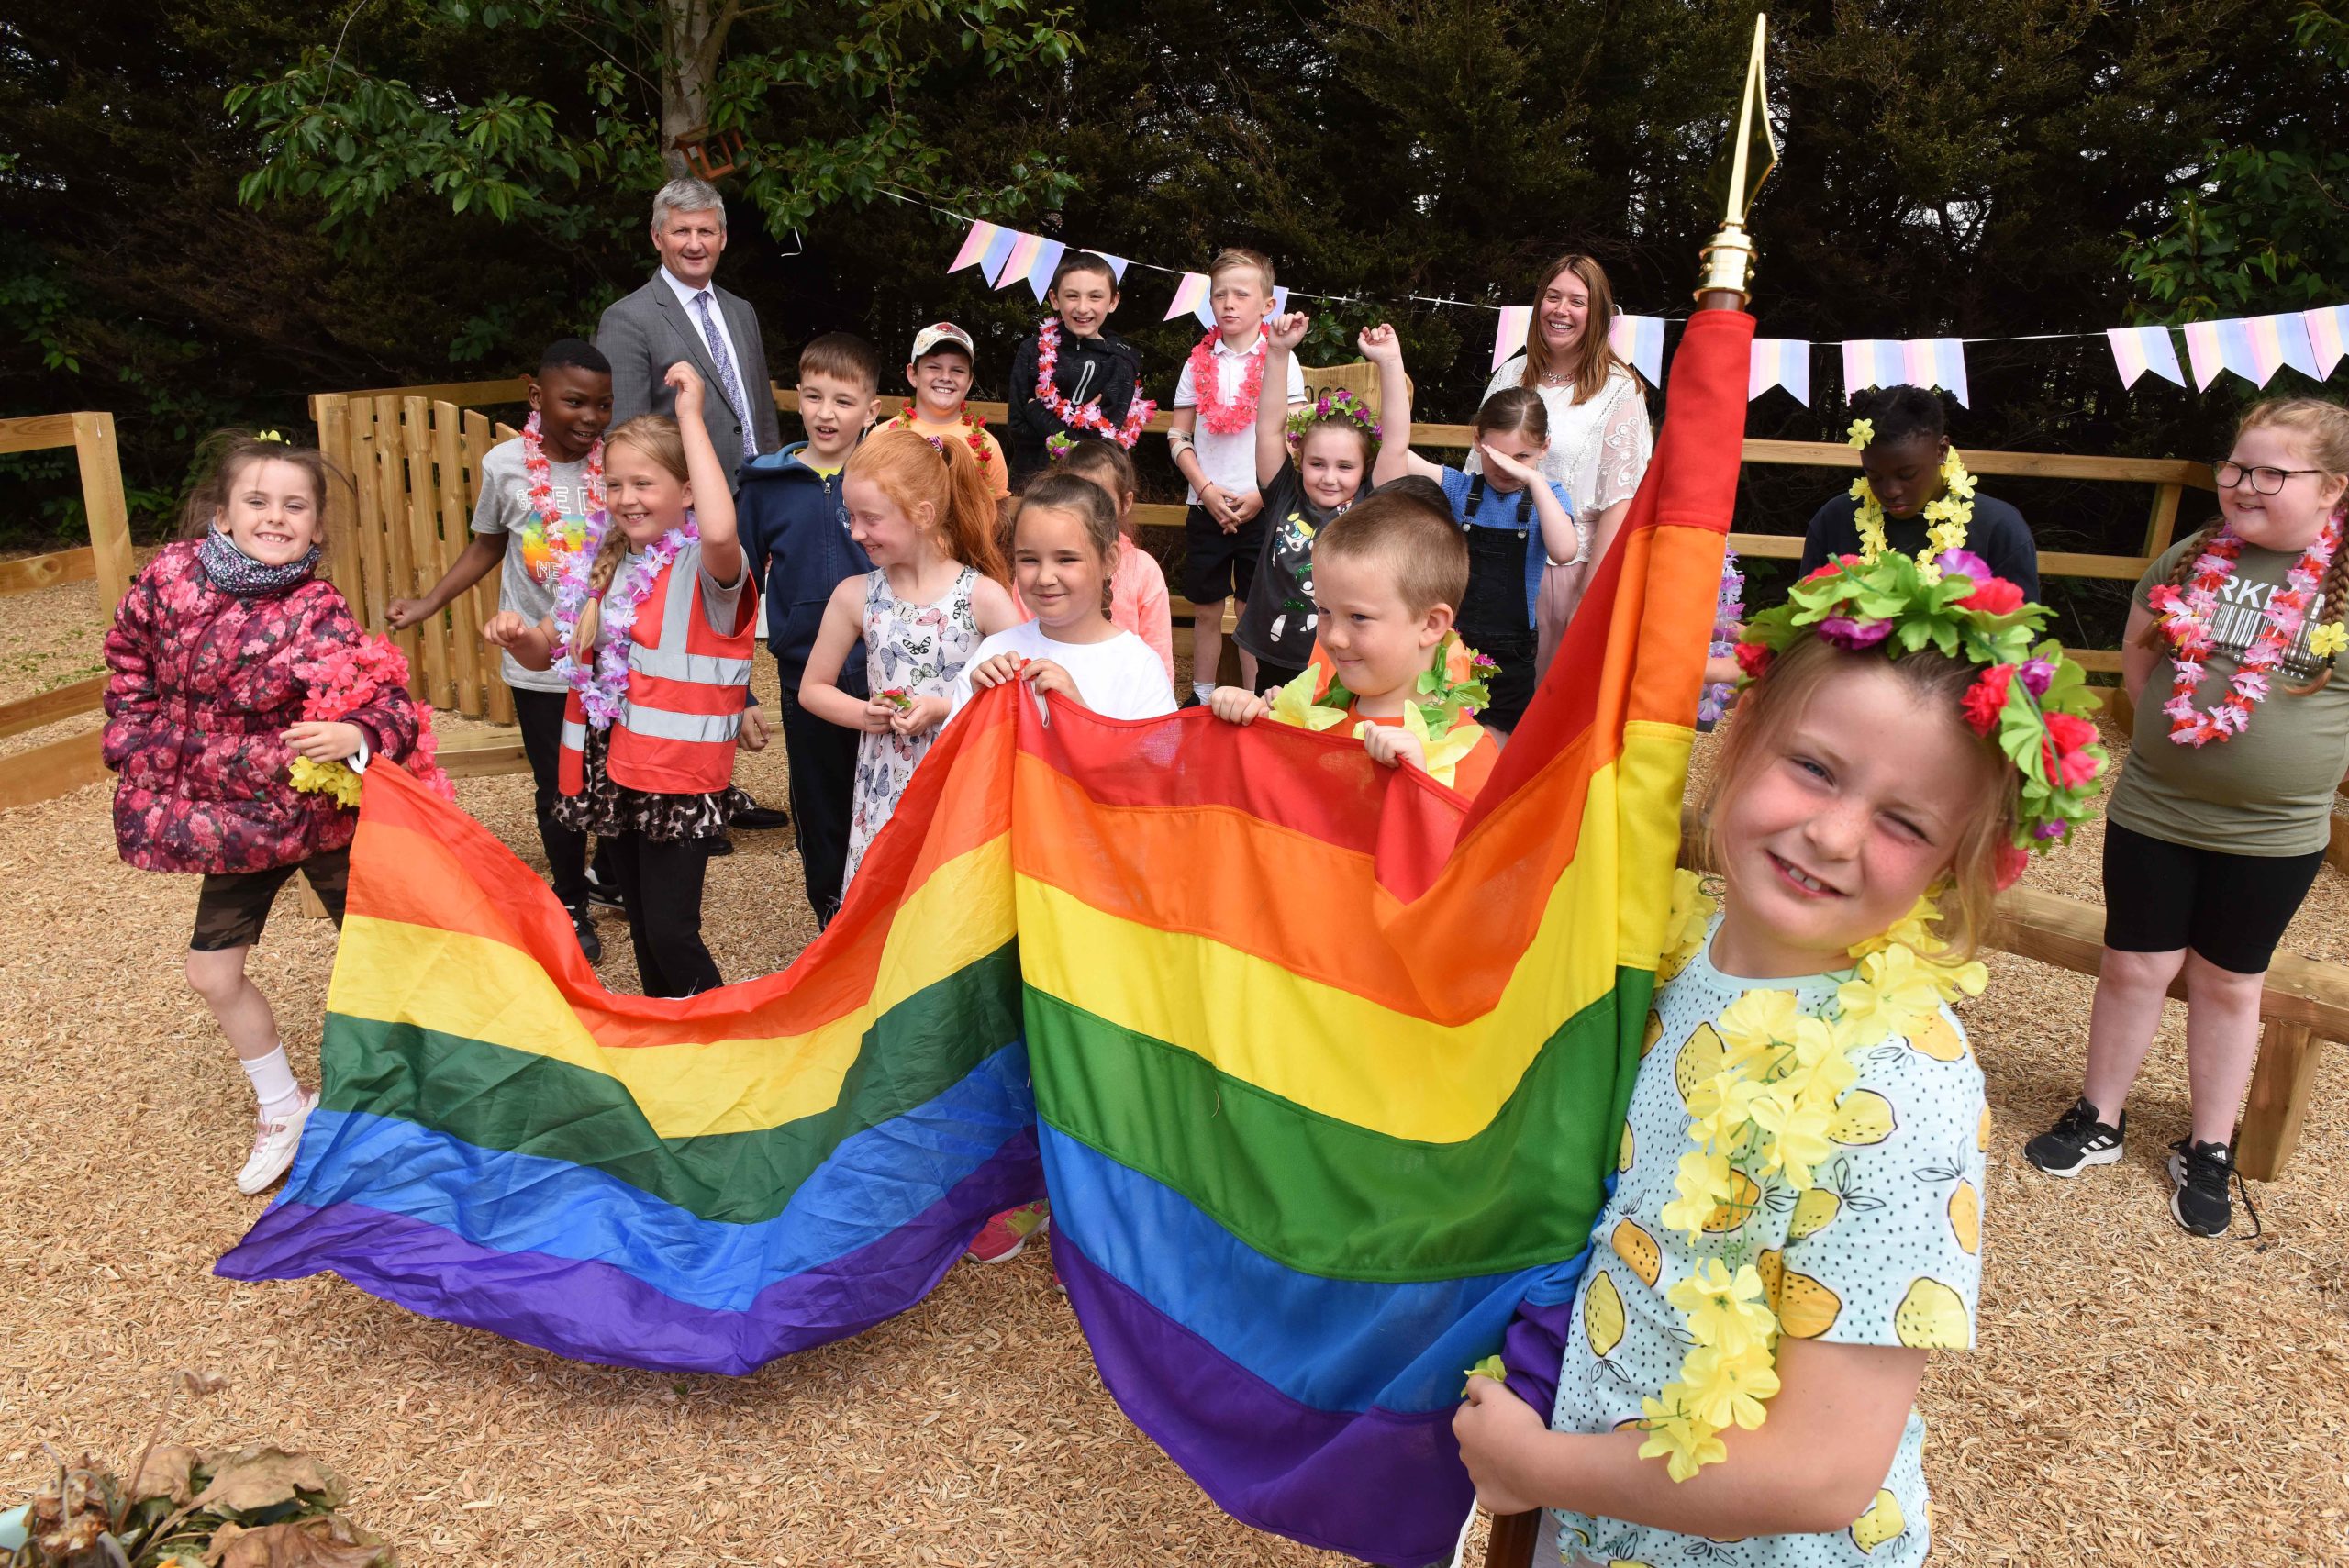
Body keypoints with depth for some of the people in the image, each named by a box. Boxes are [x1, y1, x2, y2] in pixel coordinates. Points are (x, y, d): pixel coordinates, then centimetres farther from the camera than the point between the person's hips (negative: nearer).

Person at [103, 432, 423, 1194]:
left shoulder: (319, 616, -22)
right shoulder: (171, 576, -8)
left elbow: (390, 704, -27)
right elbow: (130, 654, 11)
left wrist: (355, 737, -47)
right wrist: (136, 739, 9)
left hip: (323, 814, -5)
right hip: (234, 819, 5)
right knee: (213, 974, 12)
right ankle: (283, 1109, 33)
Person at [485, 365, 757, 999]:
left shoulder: (703, 567, -13)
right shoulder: (603, 566, 9)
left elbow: (721, 531, -39)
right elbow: (546, 651, 18)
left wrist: (691, 417, -30)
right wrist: (516, 635, -7)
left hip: (679, 774, -7)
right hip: (611, 769, 7)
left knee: (671, 932, -6)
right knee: (641, 923, 18)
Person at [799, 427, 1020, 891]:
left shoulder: (982, 596, -8)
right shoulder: (855, 596, 1)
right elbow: (813, 688, 12)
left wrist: (944, 709, -16)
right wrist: (864, 715, -7)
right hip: (883, 794, 3)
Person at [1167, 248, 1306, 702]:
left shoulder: (1280, 361, -1)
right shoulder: (1200, 361, 6)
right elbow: (1178, 435, 5)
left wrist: (1260, 495, -11)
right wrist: (1207, 489, -7)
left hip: (1261, 508, -2)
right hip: (1205, 506, 2)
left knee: (1253, 611, 3)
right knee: (1205, 610, 9)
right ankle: (1201, 702, 21)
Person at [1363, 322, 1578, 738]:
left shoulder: (1546, 496, -1)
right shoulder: (1460, 488, -1)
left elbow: (1565, 552, -20)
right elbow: (1396, 448, -13)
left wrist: (1534, 479, -21)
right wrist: (1390, 363, -21)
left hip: (1510, 658, 0)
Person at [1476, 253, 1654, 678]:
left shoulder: (1619, 390, -4)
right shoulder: (1511, 374, 9)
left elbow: (1619, 503, -10)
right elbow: (1476, 472, 13)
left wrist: (1590, 597, -16)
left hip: (1568, 567, -4)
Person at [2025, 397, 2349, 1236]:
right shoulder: (2191, 560, 0)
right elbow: (2138, 656, 12)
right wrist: (2175, 733, 6)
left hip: (2274, 834, -1)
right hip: (2152, 813, 2)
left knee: (2229, 982, 13)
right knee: (2135, 966, 10)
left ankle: (2209, 1150, 28)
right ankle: (2100, 1118, 27)